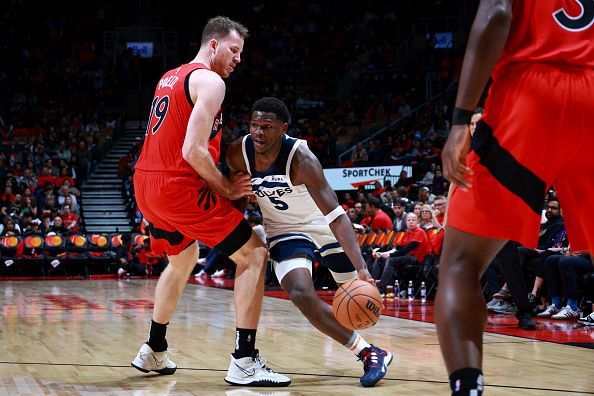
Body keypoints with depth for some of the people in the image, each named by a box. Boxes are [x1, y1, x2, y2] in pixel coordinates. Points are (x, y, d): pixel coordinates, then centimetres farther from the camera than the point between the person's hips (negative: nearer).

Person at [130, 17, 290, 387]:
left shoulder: (169, 78, 20)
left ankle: (154, 351, 36)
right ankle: (244, 363, -10)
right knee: (254, 253, -4)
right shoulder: (210, 81, -10)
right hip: (179, 186, -9)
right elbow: (193, 151, -20)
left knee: (183, 258, 31)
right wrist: (227, 188, -8)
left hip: (146, 184, 9)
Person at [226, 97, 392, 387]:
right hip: (285, 230, 2)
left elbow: (335, 215, -38)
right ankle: (368, 353, -13)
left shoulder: (301, 159, -33)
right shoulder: (237, 154, -21)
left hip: (321, 223, -2)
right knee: (301, 293, -23)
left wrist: (361, 268, -47)